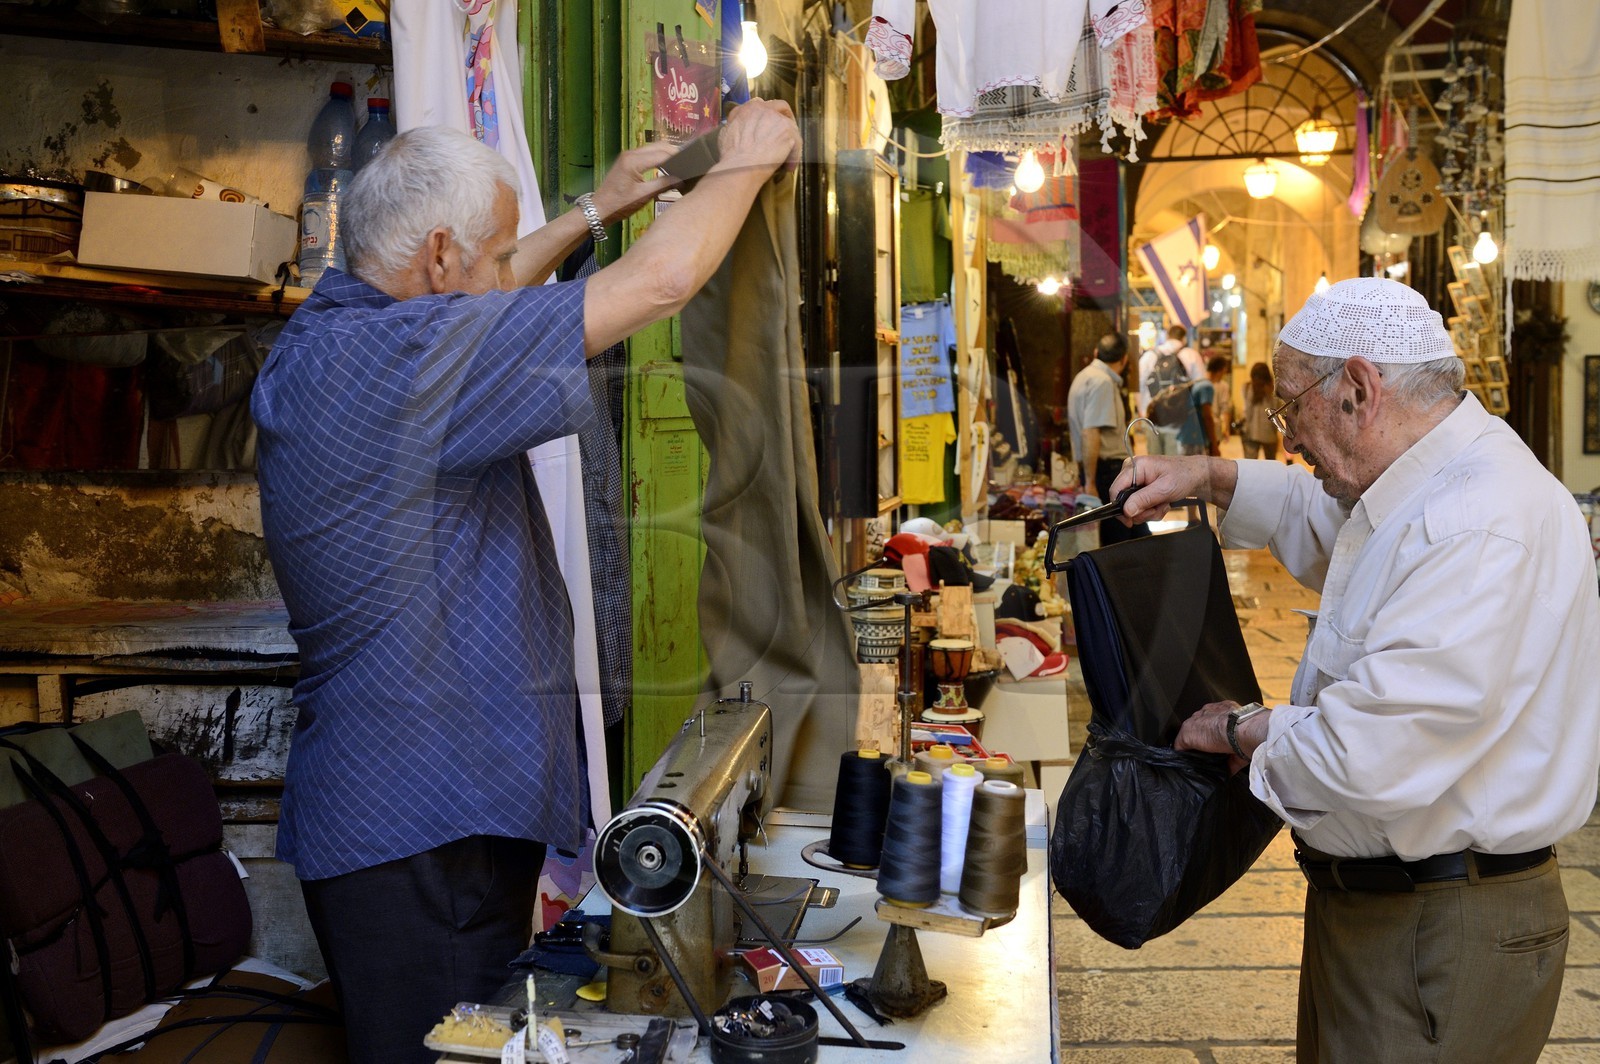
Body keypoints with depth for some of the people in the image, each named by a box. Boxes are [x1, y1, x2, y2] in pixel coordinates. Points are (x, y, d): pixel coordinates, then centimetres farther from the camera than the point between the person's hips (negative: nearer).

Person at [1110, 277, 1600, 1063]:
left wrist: (1241, 731, -15)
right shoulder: (1416, 492, 7)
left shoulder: (1481, 532, -28)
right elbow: (1320, 516, 32)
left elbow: (1368, 761, -34)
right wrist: (1209, 478, 16)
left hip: (1443, 935, -10)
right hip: (1366, 900, 10)